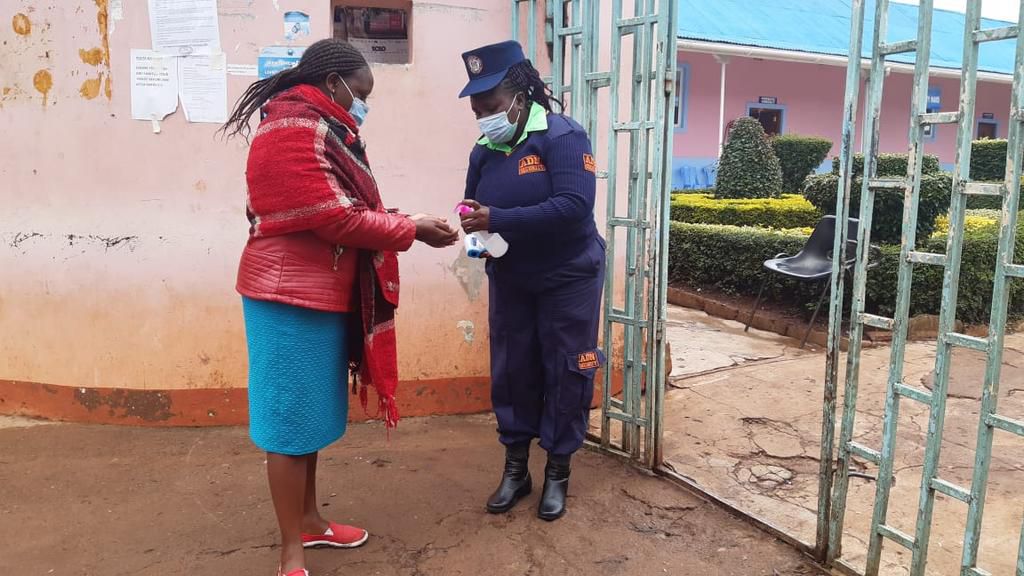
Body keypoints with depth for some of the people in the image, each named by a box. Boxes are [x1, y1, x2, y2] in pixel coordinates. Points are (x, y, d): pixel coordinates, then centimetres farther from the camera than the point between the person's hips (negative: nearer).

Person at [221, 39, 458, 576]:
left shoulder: (315, 129, 18)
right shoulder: (295, 130, -16)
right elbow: (336, 218, -21)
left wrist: (398, 222, 4)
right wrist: (412, 229, -12)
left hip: (318, 291, 10)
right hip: (291, 293, -10)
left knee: (311, 410, 17)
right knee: (291, 416, -2)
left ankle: (308, 519, 32)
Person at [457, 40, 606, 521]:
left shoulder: (563, 136, -17)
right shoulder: (484, 151, 3)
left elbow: (574, 206, -29)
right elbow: (477, 211, 9)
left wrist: (498, 219, -30)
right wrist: (474, 224, -17)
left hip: (567, 279, -5)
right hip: (510, 281, 5)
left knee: (565, 375, 4)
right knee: (511, 373, 9)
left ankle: (557, 474, 21)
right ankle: (515, 468, 25)